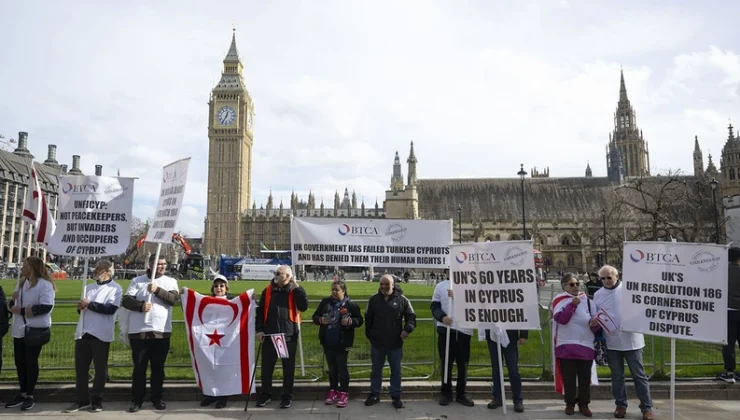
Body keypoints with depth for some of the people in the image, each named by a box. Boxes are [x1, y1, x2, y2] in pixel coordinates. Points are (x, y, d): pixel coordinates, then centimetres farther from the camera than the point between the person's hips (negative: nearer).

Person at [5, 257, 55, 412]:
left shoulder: (44, 284, -14)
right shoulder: (22, 283, 14)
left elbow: (46, 306, -24)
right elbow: (13, 305, 20)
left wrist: (21, 310, -19)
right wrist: (12, 303, -5)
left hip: (35, 330, -8)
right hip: (19, 329, 8)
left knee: (31, 362, 2)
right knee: (20, 362, 13)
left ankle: (30, 396, 15)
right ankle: (22, 393, 27)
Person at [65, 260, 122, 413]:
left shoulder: (115, 288, -2)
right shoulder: (89, 287, 18)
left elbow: (111, 308, -15)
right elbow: (83, 307, 22)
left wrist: (89, 304, -13)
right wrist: (80, 307, -1)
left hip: (101, 334, -6)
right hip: (83, 332, 6)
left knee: (100, 368, 4)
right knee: (80, 367, 8)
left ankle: (97, 400, 16)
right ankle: (82, 400, 19)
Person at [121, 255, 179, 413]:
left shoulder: (170, 281, 6)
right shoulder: (137, 281, 6)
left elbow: (173, 298, -10)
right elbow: (126, 300, -2)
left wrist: (157, 290, -21)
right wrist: (140, 305, -19)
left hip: (161, 332, 0)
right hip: (139, 331, 0)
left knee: (158, 368, 9)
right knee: (139, 368, 7)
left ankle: (157, 398, 21)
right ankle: (137, 400, 17)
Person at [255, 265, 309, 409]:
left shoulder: (295, 291, -2)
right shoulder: (268, 290, 6)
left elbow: (303, 307, -17)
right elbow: (260, 311, 8)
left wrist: (296, 288, -19)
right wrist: (259, 329, 0)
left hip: (289, 335, -2)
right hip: (269, 334, 2)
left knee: (288, 367, 7)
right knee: (267, 366, 10)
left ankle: (287, 396, 19)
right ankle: (266, 394, 26)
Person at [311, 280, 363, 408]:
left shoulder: (350, 304, -7)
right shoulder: (325, 302, 3)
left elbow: (359, 319, -3)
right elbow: (315, 316, 10)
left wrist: (351, 322, -22)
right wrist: (320, 320, -12)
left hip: (342, 343, -4)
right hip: (327, 342, 4)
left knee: (342, 367, 4)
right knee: (332, 368, 15)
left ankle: (344, 393, 15)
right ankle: (333, 391, 27)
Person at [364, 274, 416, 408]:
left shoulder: (402, 300, -5)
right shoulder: (374, 299, 1)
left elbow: (411, 316, -1)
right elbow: (368, 319, 8)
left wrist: (407, 329, -18)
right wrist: (369, 335, 6)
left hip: (395, 343, -2)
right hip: (377, 342, 2)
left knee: (396, 371, 9)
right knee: (376, 370, 13)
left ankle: (396, 396, 21)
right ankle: (374, 395, 26)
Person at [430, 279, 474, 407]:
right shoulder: (441, 286, 6)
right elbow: (434, 305, 4)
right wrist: (442, 317, -14)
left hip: (464, 330, 0)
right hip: (445, 329, 0)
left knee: (463, 364, 8)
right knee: (446, 363, 8)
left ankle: (461, 394, 22)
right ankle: (446, 393, 20)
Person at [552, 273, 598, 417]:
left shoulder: (586, 298, 11)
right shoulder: (559, 300, -1)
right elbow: (561, 318, -16)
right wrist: (572, 304, -24)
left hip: (586, 345, 3)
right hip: (567, 345, -3)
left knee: (585, 377, 9)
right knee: (569, 377, 5)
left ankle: (584, 404, 22)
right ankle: (570, 403, 18)